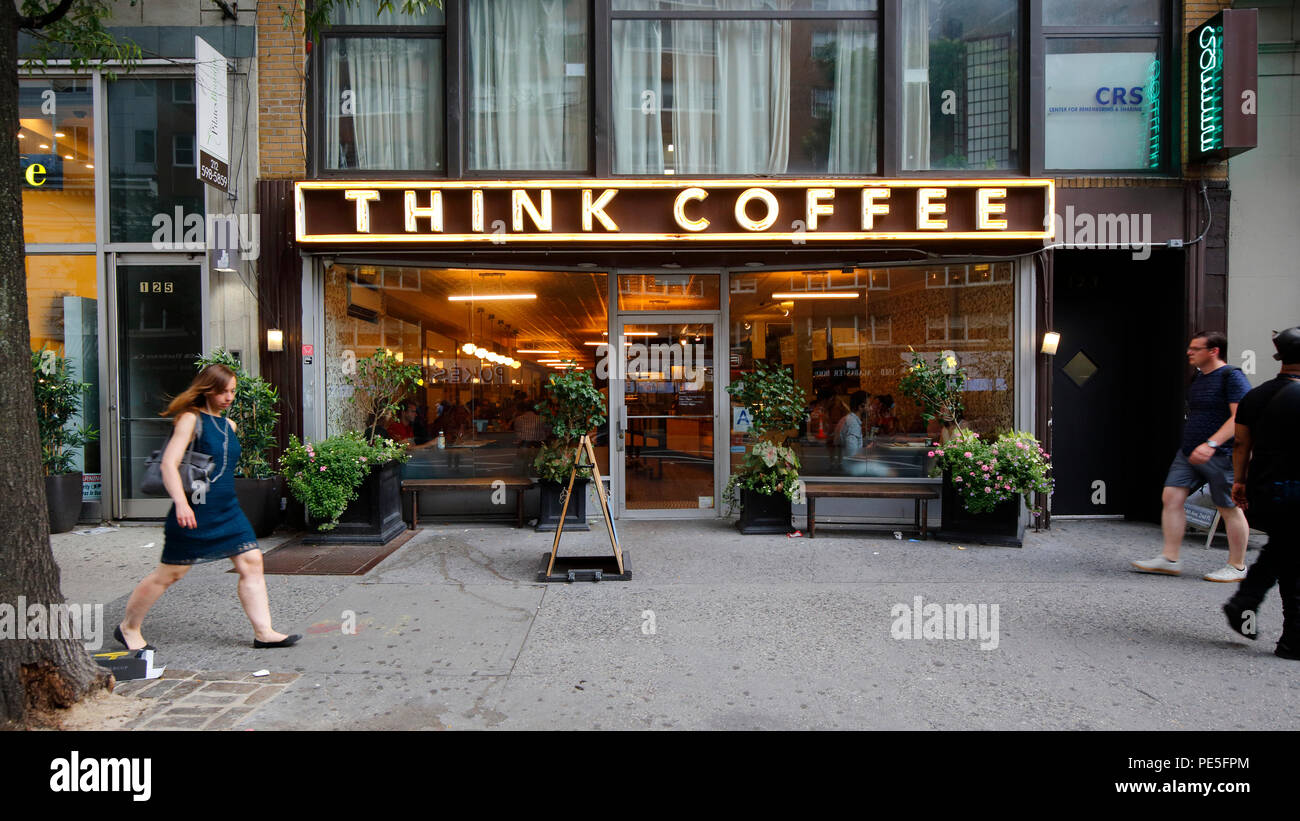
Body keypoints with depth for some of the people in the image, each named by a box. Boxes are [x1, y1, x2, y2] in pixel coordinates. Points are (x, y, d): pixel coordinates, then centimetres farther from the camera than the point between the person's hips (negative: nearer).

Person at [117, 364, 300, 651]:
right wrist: (181, 502, -30)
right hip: (194, 512, -7)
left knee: (252, 563, -2)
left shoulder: (229, 425, 14)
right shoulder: (191, 419, -9)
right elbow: (169, 463, -18)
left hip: (228, 510, 7)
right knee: (169, 573, 4)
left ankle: (263, 632, 2)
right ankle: (128, 628, 26)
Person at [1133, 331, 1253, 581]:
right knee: (1171, 497, 0)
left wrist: (1211, 444, -29)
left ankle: (1237, 567, 16)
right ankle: (1169, 560, 5)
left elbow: (1239, 417, -21)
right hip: (1188, 452, 8)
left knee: (1229, 509, 2)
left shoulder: (1232, 377, -12)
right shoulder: (1198, 378, 15)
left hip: (1219, 455, -8)